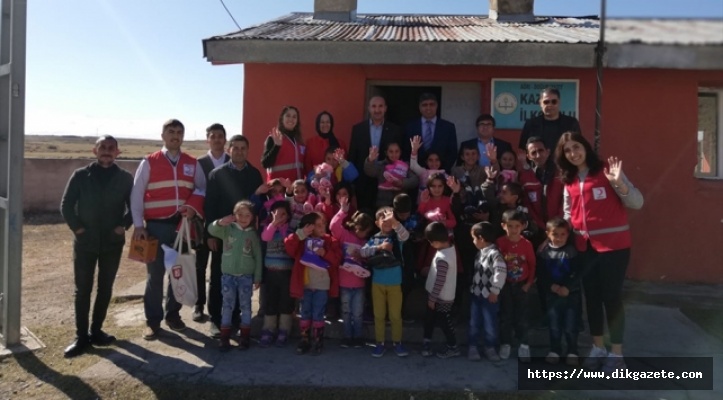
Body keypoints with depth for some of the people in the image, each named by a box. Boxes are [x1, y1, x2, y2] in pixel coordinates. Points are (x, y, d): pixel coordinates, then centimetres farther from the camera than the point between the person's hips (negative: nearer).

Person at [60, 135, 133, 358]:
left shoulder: (125, 178, 1)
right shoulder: (81, 175, -1)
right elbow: (66, 205, 1)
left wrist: (123, 225, -7)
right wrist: (76, 227, -7)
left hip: (112, 242, 1)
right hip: (85, 242, -1)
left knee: (105, 289, 10)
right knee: (83, 290, 3)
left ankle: (96, 331, 23)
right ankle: (81, 336, 11)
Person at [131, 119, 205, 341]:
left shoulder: (192, 164, 8)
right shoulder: (149, 162, 0)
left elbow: (201, 188, 10)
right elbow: (136, 194, -2)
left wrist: (193, 206, -10)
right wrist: (139, 225, -8)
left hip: (183, 225, 3)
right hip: (157, 225, -3)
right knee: (155, 274, 1)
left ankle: (173, 314, 25)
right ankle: (153, 320, 12)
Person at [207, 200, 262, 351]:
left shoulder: (253, 234, 0)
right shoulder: (227, 228, -1)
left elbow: (258, 257, 2)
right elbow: (211, 230, -17)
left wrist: (257, 277, 1)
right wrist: (220, 222, -38)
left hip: (246, 276, 0)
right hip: (228, 274, 0)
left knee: (245, 306, 8)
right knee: (227, 306, 6)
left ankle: (245, 337, 18)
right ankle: (224, 337, 14)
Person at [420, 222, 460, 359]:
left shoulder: (442, 258, -31)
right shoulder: (450, 247, -5)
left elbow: (440, 281, -25)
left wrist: (432, 298, -16)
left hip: (441, 297, -8)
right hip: (442, 295, 8)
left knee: (444, 322, 10)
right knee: (429, 318, 20)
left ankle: (453, 347, 28)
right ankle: (427, 342, 33)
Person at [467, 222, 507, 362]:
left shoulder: (494, 253, -20)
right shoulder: (480, 252, 7)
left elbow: (501, 272, -30)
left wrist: (495, 291, -25)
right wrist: (472, 287, 14)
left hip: (489, 296, -7)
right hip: (476, 294, 7)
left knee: (490, 324, 8)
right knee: (474, 323, 14)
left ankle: (490, 348, 25)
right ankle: (473, 347, 27)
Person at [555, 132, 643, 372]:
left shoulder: (607, 171, -7)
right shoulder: (569, 181, 10)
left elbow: (637, 203, -11)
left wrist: (619, 183, -26)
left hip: (614, 245, -5)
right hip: (585, 247, 5)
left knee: (612, 297, -1)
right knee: (591, 297, 12)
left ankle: (616, 353, 12)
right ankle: (597, 348, 26)